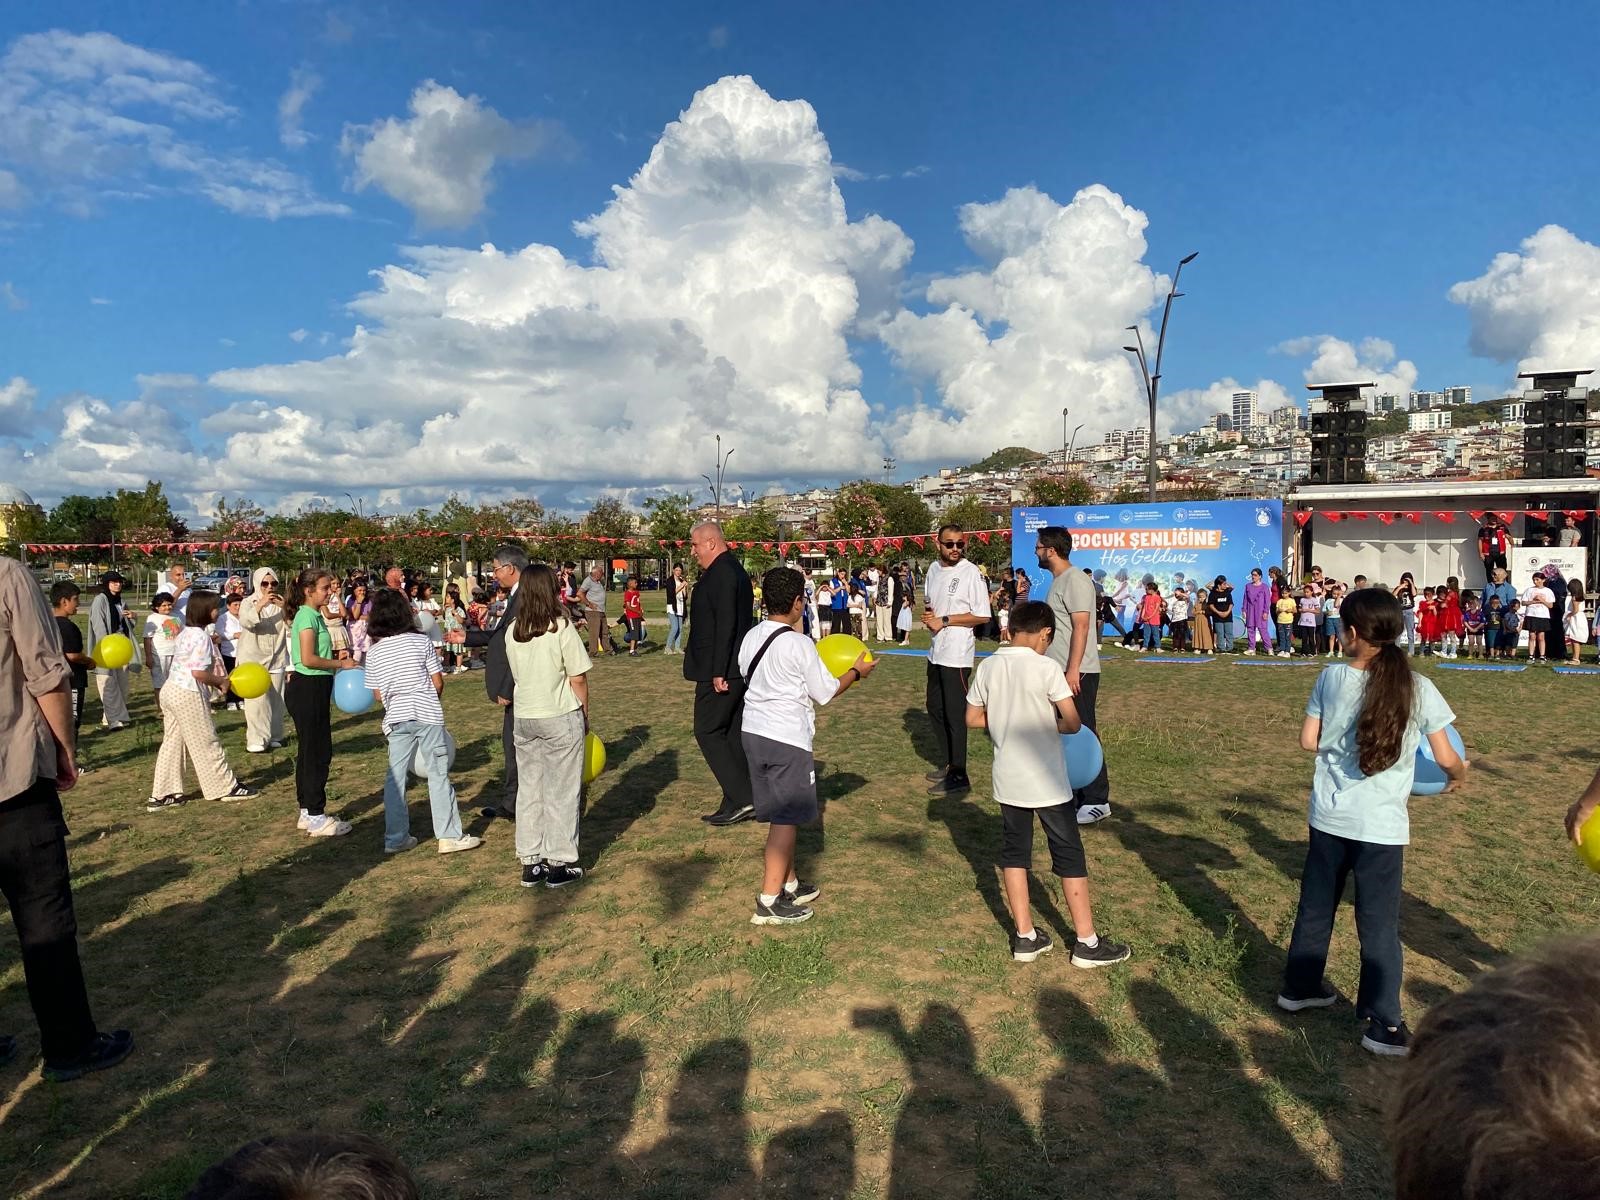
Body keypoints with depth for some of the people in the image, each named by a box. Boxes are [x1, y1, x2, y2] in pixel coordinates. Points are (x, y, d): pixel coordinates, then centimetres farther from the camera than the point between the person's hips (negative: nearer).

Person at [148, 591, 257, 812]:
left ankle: (162, 795, 13)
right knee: (206, 744, 1)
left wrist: (218, 680, 9)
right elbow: (198, 672, -23)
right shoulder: (201, 636, -17)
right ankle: (226, 787, 12)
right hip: (189, 695, -9)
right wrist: (222, 681, -8)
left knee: (172, 743, 11)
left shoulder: (186, 633, 13)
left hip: (171, 690, 9)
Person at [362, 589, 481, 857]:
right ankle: (450, 835, 4)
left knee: (395, 777, 11)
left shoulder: (374, 652, 4)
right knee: (438, 774, 2)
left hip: (396, 718, 3)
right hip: (428, 714, -2)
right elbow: (438, 683, -2)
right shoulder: (421, 641, -3)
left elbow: (378, 695, 7)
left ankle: (395, 838, 14)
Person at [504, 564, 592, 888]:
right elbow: (578, 679, -11)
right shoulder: (562, 628, -12)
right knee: (561, 792, 5)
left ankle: (531, 863, 19)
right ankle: (560, 863, 10)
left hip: (523, 718, 5)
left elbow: (516, 675, 6)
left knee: (528, 789, 13)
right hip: (560, 718, -5)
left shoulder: (513, 632, 2)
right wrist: (585, 715, 4)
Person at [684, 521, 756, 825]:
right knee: (731, 734, 12)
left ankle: (741, 799, -4)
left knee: (708, 732, -4)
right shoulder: (735, 570, 16)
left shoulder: (720, 574, -16)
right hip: (738, 669, 10)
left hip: (720, 672, -10)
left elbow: (725, 625, -23)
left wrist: (718, 672, -23)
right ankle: (738, 803, 18)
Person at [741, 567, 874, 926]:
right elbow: (826, 692, -8)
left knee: (779, 814, 18)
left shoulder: (750, 637, 6)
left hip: (752, 731, 8)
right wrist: (856, 671, 9)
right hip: (787, 738, -8)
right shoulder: (799, 645, -16)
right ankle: (769, 902, 2)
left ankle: (789, 884, 30)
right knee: (787, 819, 0)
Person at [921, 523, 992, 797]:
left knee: (955, 713, -4)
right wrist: (927, 614, 0)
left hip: (957, 654, -8)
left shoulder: (971, 573, -13)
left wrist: (944, 620, -16)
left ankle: (958, 776, 5)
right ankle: (949, 763, 32)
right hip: (936, 651, 8)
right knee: (935, 707, 17)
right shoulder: (934, 569, 9)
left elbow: (982, 616, -16)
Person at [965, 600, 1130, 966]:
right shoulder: (1047, 667, -15)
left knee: (1014, 852, 14)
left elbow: (972, 719, 5)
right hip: (1047, 781, -4)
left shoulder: (987, 667, -2)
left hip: (1008, 780, 5)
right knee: (1069, 856, 8)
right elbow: (1074, 723, -15)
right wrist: (1051, 723, 5)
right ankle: (1087, 942, 16)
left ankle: (1025, 937, 20)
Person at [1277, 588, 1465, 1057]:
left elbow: (1308, 741, 0)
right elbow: (1446, 758, -3)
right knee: (1379, 924, 7)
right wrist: (1459, 776, 19)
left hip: (1328, 816, 2)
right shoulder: (1418, 689, -9)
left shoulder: (1331, 678, -5)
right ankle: (1383, 1024, 13)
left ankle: (1299, 987, 34)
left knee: (1315, 906, 18)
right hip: (1381, 824, -2)